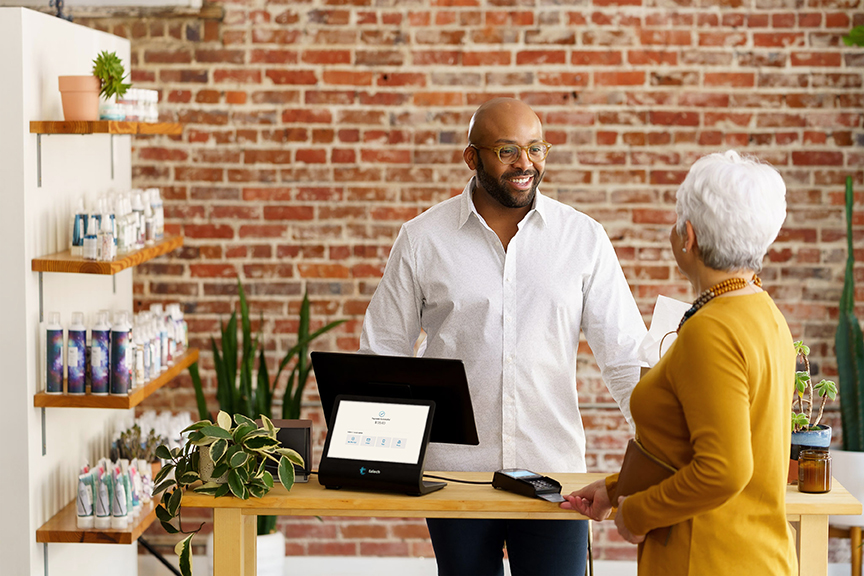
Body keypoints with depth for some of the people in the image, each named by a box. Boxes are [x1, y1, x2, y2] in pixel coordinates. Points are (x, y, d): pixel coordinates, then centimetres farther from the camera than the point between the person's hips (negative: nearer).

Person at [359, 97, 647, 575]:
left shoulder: (584, 239, 3)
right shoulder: (422, 240, 2)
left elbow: (625, 354, 3)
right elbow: (383, 356, 7)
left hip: (554, 469, 0)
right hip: (452, 470, 0)